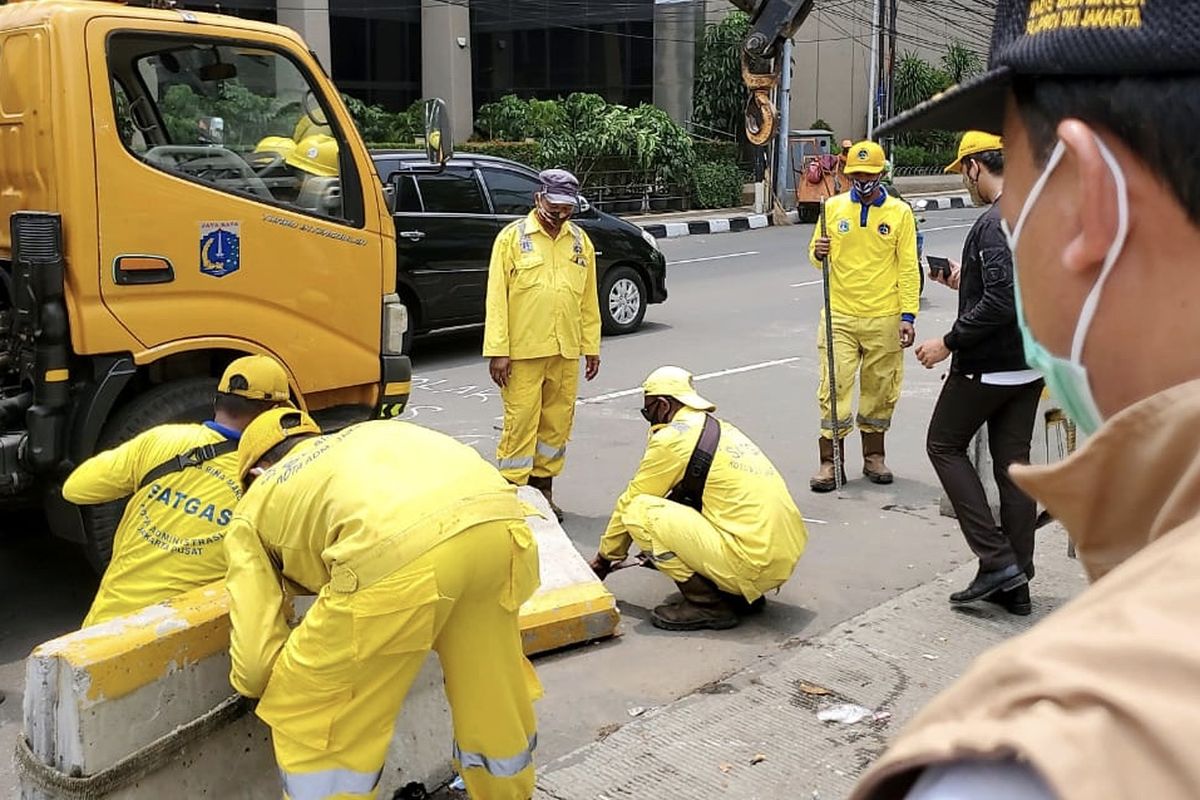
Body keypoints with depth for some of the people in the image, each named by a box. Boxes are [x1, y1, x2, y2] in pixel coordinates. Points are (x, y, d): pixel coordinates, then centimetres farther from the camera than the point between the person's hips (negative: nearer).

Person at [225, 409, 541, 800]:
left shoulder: (253, 509, 29)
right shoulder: (370, 435, 40)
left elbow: (255, 661, 22)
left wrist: (258, 682, 45)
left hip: (398, 550, -5)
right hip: (499, 518, 6)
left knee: (306, 719, 19)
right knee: (491, 691, 31)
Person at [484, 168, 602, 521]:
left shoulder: (580, 241, 11)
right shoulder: (513, 237, -3)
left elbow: (589, 300, 15)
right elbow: (497, 298, -6)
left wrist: (591, 347, 12)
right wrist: (498, 351, -12)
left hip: (566, 352, 5)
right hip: (523, 350, -4)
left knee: (557, 423, 10)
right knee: (521, 422, -3)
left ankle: (543, 489, 23)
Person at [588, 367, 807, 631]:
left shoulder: (671, 438, -4)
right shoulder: (722, 429, 21)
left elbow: (629, 501, 6)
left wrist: (604, 558, 19)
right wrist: (662, 547, 43)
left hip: (751, 564, -9)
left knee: (638, 510, -6)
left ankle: (709, 605, -5)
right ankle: (741, 595, 15)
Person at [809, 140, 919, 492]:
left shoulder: (900, 212, 2)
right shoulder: (833, 207, 6)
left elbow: (908, 268, 0)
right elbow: (817, 256, 13)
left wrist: (908, 316, -6)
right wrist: (818, 253, -12)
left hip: (884, 318, 0)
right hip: (839, 317, 1)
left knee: (879, 390, 9)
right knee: (834, 388, -3)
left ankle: (874, 456, 24)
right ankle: (829, 462, 4)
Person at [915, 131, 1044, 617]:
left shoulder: (996, 223, -19)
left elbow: (1001, 303, -27)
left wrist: (949, 343, -18)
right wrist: (967, 281, 22)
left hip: (987, 366, -9)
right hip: (1031, 363, 9)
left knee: (945, 445, 8)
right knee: (1014, 463, 12)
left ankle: (997, 560, 1)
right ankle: (1016, 584, 17)